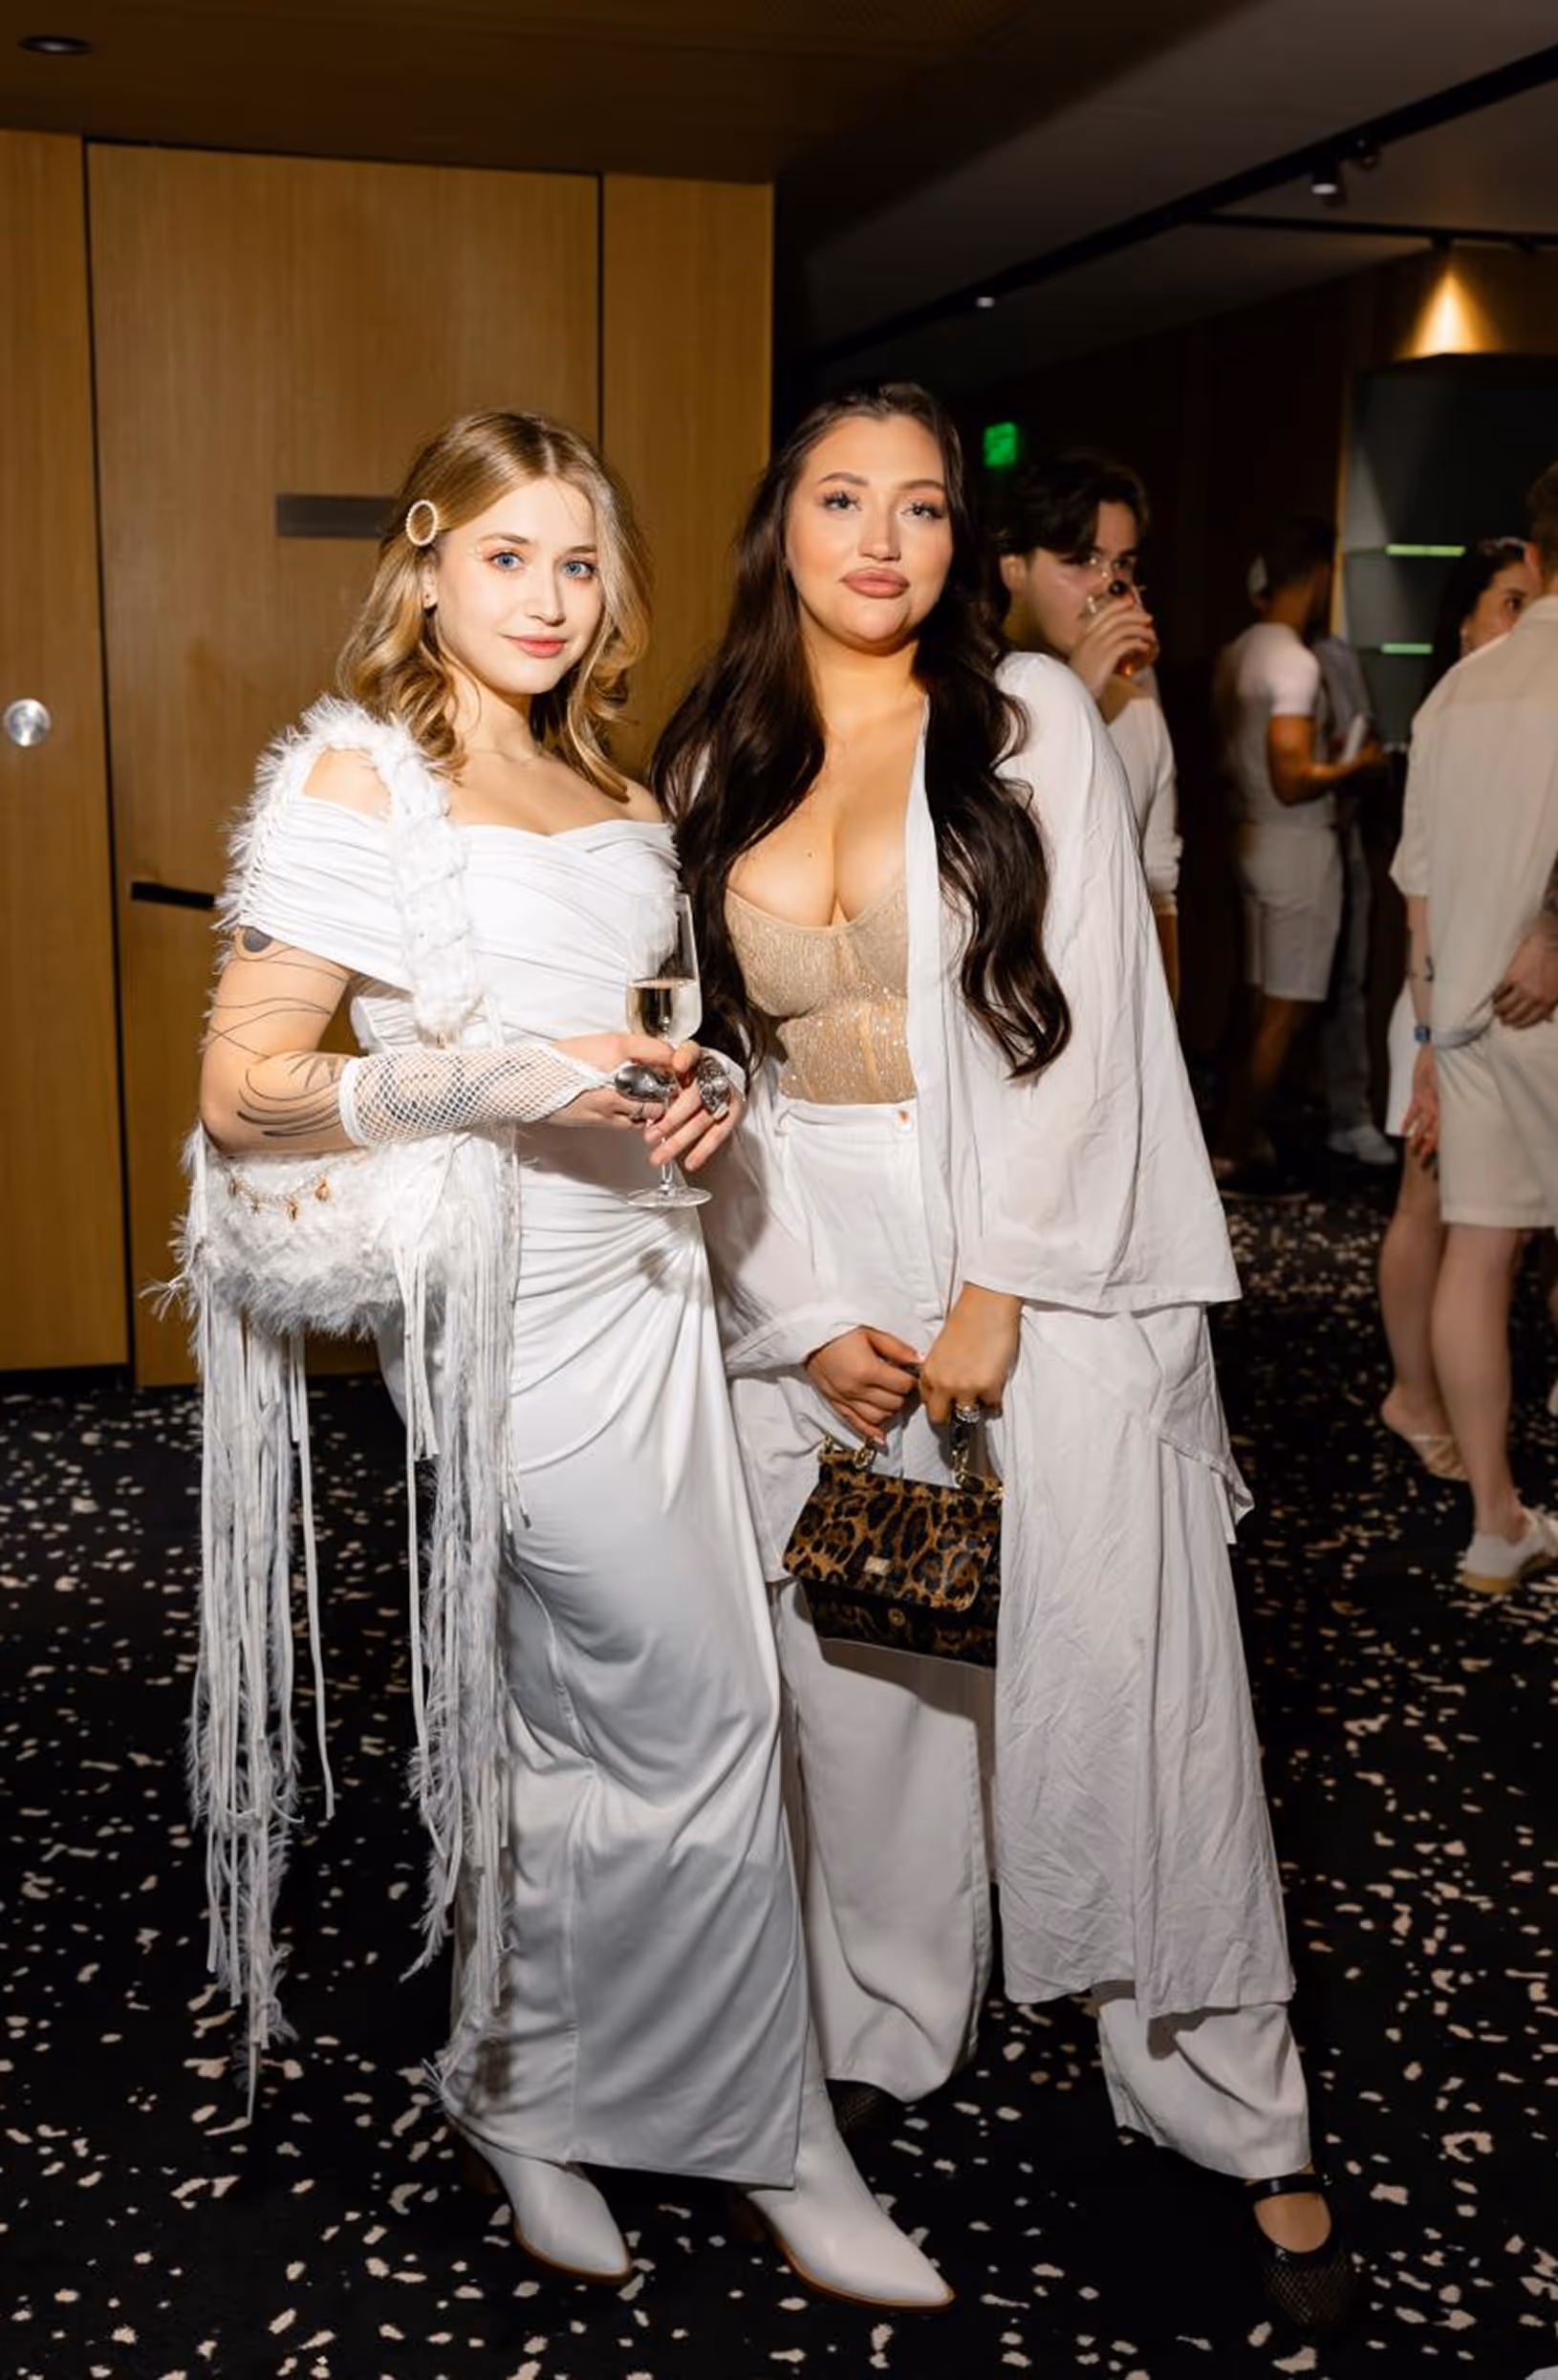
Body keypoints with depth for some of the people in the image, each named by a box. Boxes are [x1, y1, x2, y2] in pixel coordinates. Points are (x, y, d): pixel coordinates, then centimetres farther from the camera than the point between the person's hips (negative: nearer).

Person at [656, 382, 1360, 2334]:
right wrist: (809, 1321, -4)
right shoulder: (711, 770, 8)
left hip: (1049, 1264, -2)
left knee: (1122, 1687, 0)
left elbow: (1089, 1022, -5)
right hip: (815, 1287, 3)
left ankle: (1237, 2116, 14)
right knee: (858, 1687, 8)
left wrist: (998, 1293, -11)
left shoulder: (1032, 721, 1)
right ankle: (884, 2046, 29)